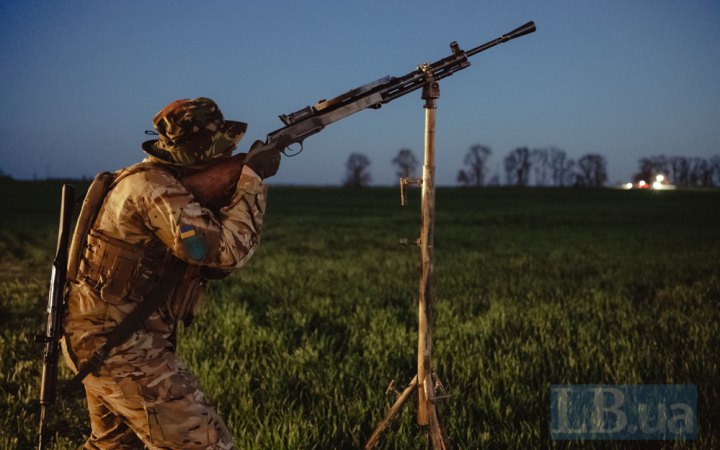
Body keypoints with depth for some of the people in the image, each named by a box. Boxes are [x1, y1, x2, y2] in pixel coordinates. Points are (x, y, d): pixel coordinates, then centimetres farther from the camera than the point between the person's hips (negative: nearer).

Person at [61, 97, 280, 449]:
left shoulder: (152, 181, 12)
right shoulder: (156, 187, -19)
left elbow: (213, 264, 12)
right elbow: (227, 250, -28)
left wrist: (241, 179, 1)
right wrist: (252, 178, -15)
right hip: (122, 345, -11)